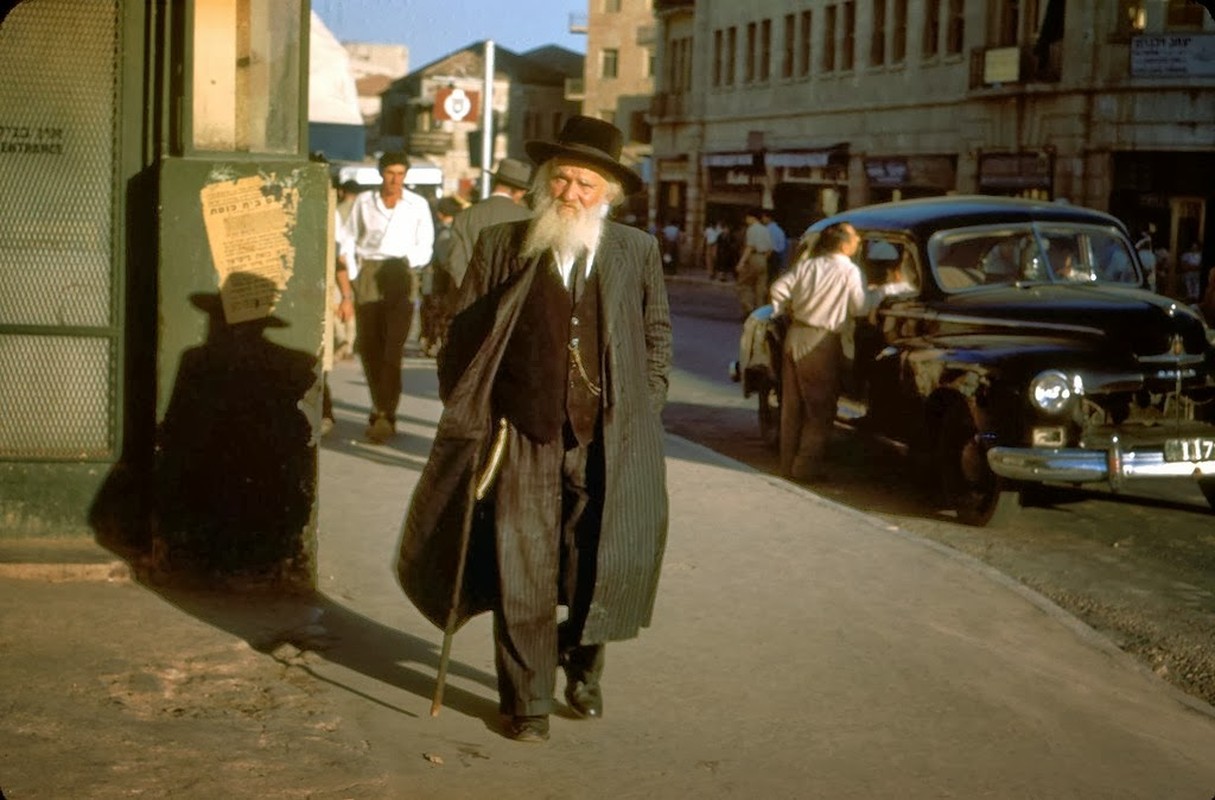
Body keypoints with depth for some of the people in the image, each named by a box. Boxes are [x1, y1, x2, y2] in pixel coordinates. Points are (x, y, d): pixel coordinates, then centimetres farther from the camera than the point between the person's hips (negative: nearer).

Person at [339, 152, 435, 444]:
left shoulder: (418, 205, 5)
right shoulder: (364, 201, 9)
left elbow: (425, 248, 8)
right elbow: (349, 239, 15)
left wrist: (405, 262, -10)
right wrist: (353, 275, 5)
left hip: (402, 277, -2)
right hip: (368, 276, 2)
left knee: (393, 349, -11)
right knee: (368, 348, 3)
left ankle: (385, 416, -13)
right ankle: (381, 411, 18)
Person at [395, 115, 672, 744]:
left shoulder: (637, 253, 6)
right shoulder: (501, 247, 3)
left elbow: (656, 335, 14)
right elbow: (462, 335, 5)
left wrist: (643, 413, 8)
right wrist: (467, 417, -1)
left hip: (608, 445, 1)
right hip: (522, 440, -1)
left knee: (600, 571, 9)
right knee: (522, 575, 2)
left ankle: (582, 668, 37)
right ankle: (526, 702, 17)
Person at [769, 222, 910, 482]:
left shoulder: (807, 264, 5)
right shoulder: (849, 271, -11)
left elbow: (779, 289, 2)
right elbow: (861, 307, -11)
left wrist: (785, 313, 16)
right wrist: (888, 288, -2)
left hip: (794, 338, 6)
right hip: (819, 345, -6)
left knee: (792, 406, 13)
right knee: (820, 410, 4)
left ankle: (788, 463, 19)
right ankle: (807, 467, 2)